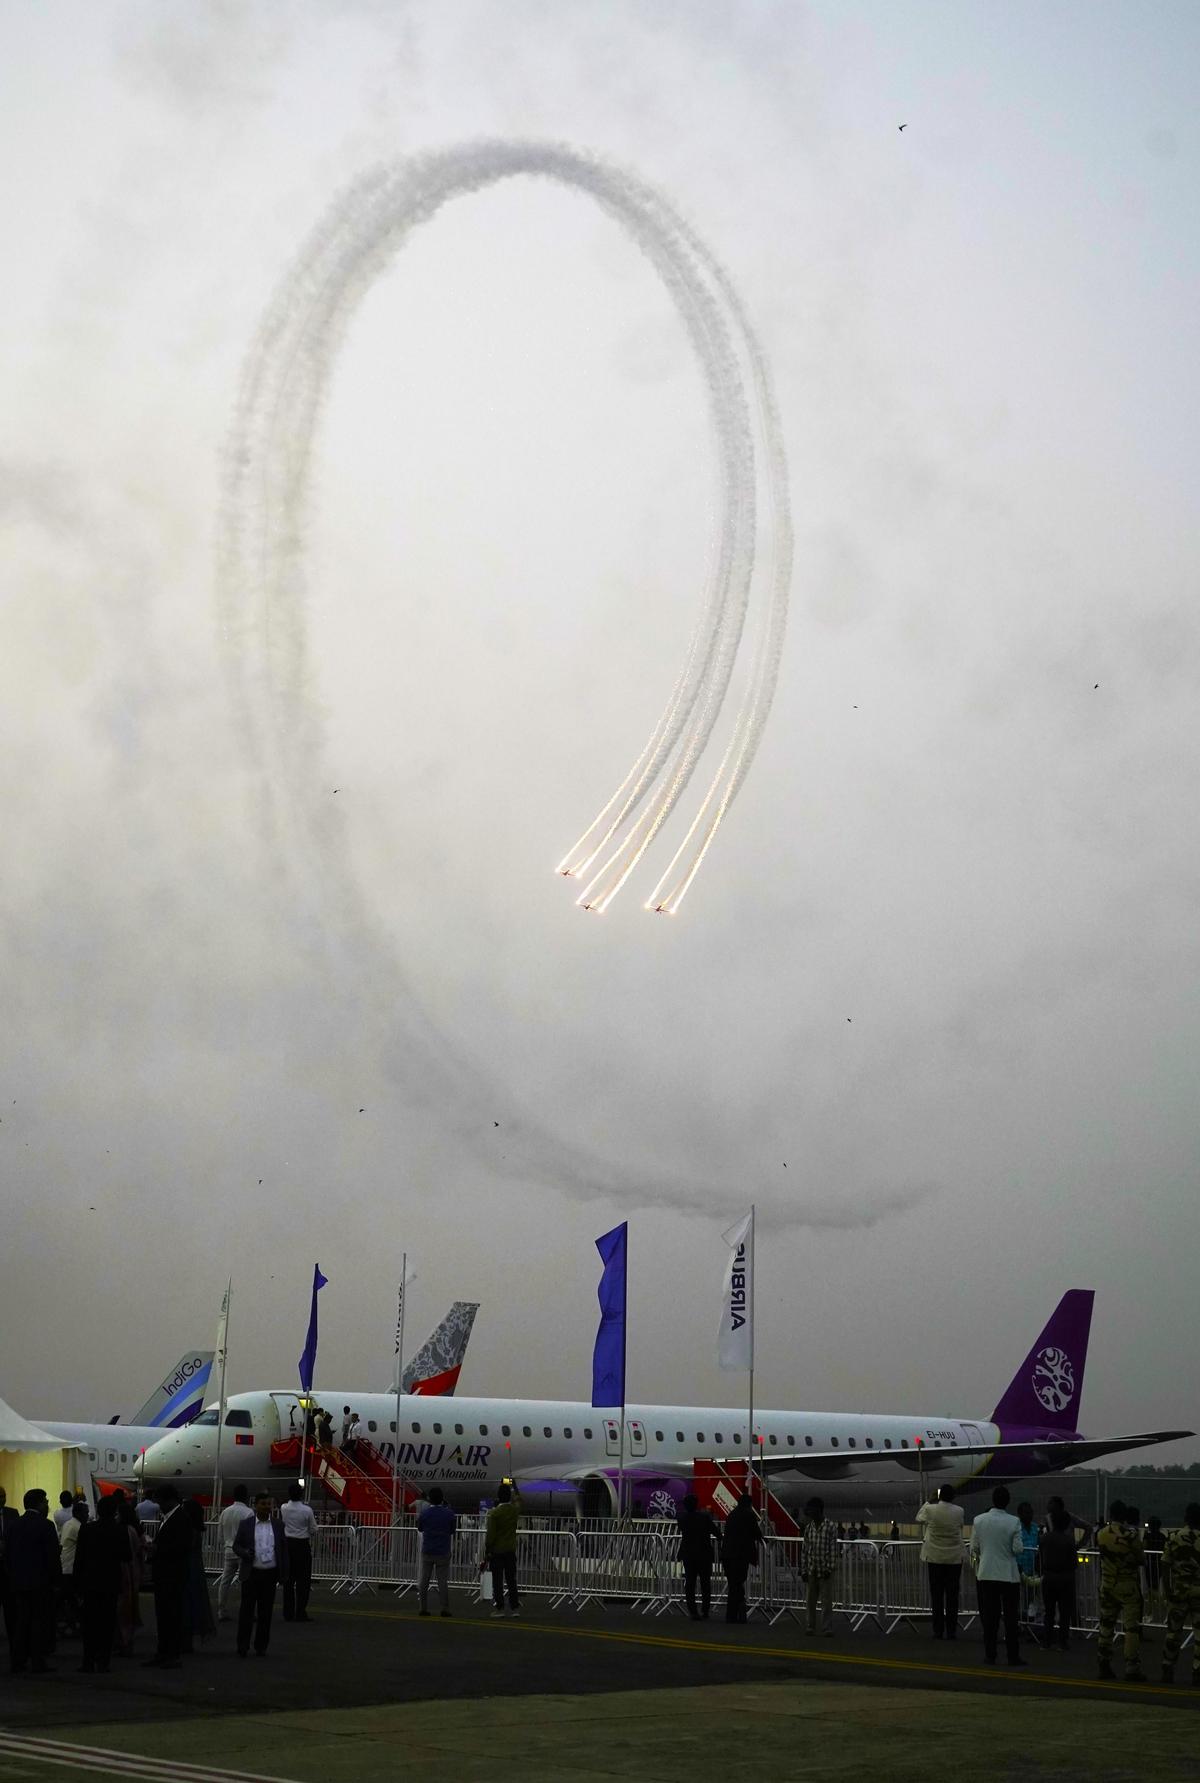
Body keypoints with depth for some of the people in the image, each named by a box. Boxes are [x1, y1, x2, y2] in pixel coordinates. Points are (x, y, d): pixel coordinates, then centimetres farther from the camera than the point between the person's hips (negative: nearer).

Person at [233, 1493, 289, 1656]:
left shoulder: (278, 1525, 7)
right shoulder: (245, 1524, 3)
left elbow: (283, 1549, 9)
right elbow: (236, 1546, 5)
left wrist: (284, 1574, 4)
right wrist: (245, 1553, -17)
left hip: (270, 1574, 2)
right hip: (251, 1574, -1)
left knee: (265, 1612, 6)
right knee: (247, 1611, -1)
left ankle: (261, 1646, 15)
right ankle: (242, 1647, 6)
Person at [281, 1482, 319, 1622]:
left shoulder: (284, 1508, -4)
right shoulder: (307, 1510, -14)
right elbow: (314, 1530, -5)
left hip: (287, 1544, 4)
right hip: (303, 1545, -4)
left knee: (288, 1579, 9)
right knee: (303, 1580, 3)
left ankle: (288, 1613, 12)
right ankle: (300, 1613, 1)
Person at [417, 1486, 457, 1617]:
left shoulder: (424, 1513, -7)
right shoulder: (448, 1513, -9)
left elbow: (420, 1528, 9)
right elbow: (453, 1529, 4)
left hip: (427, 1552, 1)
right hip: (443, 1552, -1)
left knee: (424, 1581, 9)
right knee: (443, 1581, 3)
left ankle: (423, 1608, 8)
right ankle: (445, 1609, 1)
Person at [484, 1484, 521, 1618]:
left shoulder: (494, 1513, -14)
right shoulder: (515, 1510, -1)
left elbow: (490, 1535, -14)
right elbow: (516, 1501, 25)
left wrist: (487, 1552, -6)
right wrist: (510, 1492, 40)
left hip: (496, 1551, -4)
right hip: (511, 1550, 4)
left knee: (497, 1581, 2)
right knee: (511, 1580, 9)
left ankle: (499, 1608, 1)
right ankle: (515, 1608, 9)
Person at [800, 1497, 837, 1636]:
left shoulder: (830, 1527, -8)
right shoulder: (808, 1527, 7)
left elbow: (833, 1550, -9)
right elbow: (804, 1550, 9)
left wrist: (829, 1568, -14)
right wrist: (803, 1570, 5)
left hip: (825, 1571, -5)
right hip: (811, 1570, 5)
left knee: (826, 1601, -2)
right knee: (810, 1601, 8)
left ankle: (827, 1629, 4)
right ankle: (811, 1628, 18)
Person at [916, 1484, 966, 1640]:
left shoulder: (930, 1510, -8)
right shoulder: (959, 1511, -6)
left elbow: (919, 1518, 13)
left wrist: (928, 1503, 23)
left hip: (934, 1558, 0)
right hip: (954, 1558, 1)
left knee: (937, 1596, 5)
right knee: (952, 1596, 4)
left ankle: (938, 1631, 5)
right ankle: (951, 1631, 4)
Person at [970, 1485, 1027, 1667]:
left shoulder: (979, 1520, -4)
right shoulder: (1013, 1522, -10)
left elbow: (974, 1548, 3)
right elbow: (1018, 1549, -10)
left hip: (986, 1574, 2)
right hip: (1009, 1575, -2)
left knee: (989, 1616, 9)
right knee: (1011, 1617, 5)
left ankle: (990, 1655, 10)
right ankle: (1013, 1656, 5)